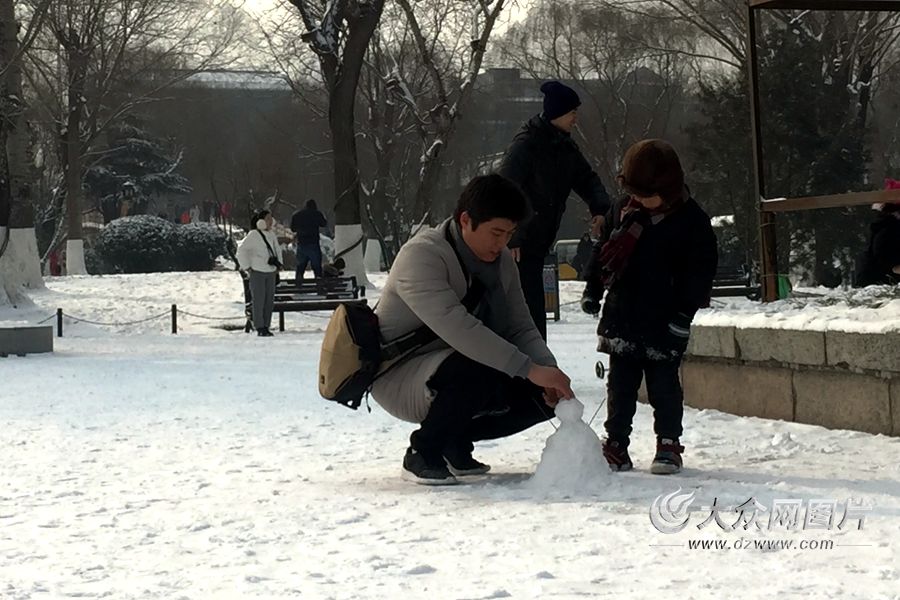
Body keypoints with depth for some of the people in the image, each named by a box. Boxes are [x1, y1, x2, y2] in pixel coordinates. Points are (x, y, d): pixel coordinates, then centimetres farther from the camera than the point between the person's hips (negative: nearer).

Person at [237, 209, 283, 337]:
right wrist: (246, 267, -9)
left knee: (269, 300, 6)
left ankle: (266, 327, 13)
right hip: (257, 272, -6)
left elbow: (277, 249, 26)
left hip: (271, 272, 6)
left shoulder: (271, 234, 9)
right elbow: (241, 250, -10)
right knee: (259, 300, -6)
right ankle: (259, 328, -2)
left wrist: (278, 264, 17)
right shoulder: (253, 235, -11)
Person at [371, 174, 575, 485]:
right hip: (398, 378, -8)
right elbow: (457, 327, -36)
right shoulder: (422, 256, -24)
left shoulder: (501, 262, 3)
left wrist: (549, 371, -20)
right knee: (478, 375, -36)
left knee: (542, 396, -8)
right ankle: (423, 454, -13)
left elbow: (520, 329, 2)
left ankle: (454, 442, 9)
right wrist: (529, 369, -40)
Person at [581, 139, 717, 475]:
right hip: (622, 315, 4)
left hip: (664, 322, -4)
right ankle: (616, 444, 15)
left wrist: (685, 312, -13)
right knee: (620, 384, 9)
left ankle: (669, 445, 10)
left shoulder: (691, 221, -9)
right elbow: (603, 251, 15)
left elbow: (701, 269, -8)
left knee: (663, 384, 1)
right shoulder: (623, 212, 5)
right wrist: (592, 290, 11)